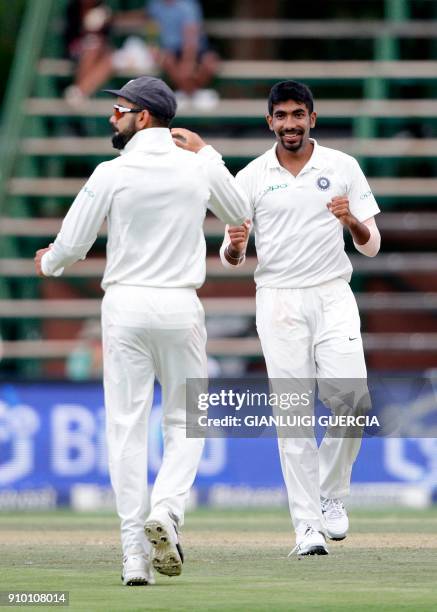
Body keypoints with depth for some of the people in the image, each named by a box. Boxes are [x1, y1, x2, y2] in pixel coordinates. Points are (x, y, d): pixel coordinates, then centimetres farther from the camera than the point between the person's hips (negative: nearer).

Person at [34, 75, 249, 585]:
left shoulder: (111, 174, -7)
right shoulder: (199, 168, 0)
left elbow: (71, 245, -3)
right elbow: (239, 214, 20)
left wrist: (47, 263, 20)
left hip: (124, 307, -1)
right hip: (180, 307, 1)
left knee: (126, 428, 3)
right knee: (184, 423, 12)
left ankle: (135, 554, -1)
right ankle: (165, 513, -14)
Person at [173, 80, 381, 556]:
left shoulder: (342, 167, 6)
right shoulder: (252, 177, 5)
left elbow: (370, 246, 6)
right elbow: (230, 257, 7)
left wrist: (353, 221, -16)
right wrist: (234, 245, -17)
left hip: (333, 296, 0)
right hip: (278, 299, 0)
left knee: (351, 401, -14)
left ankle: (331, 493, 10)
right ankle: (307, 526, -3)